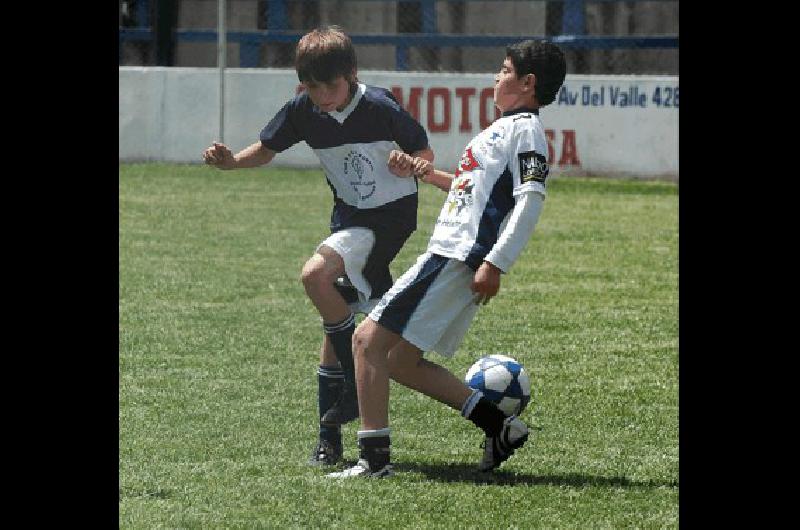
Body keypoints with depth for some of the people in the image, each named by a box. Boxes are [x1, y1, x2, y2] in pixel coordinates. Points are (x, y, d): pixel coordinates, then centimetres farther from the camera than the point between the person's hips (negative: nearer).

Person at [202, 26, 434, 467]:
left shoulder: (379, 108, -18)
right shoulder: (303, 111, -5)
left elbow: (425, 153, -5)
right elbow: (266, 149, 8)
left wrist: (408, 162, -27)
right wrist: (231, 162, -11)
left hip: (391, 215, -6)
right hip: (349, 216, 6)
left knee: (316, 275, -26)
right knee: (337, 318, 3)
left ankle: (356, 383, -11)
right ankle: (330, 437, 11)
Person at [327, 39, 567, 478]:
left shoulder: (525, 129, -7)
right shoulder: (504, 128, 23)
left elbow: (530, 199, -19)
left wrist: (495, 264, -25)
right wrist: (434, 176, 24)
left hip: (457, 259, -11)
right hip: (449, 255, 11)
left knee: (368, 339, -13)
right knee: (401, 362, 13)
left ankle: (374, 458, -15)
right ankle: (498, 424, 11)